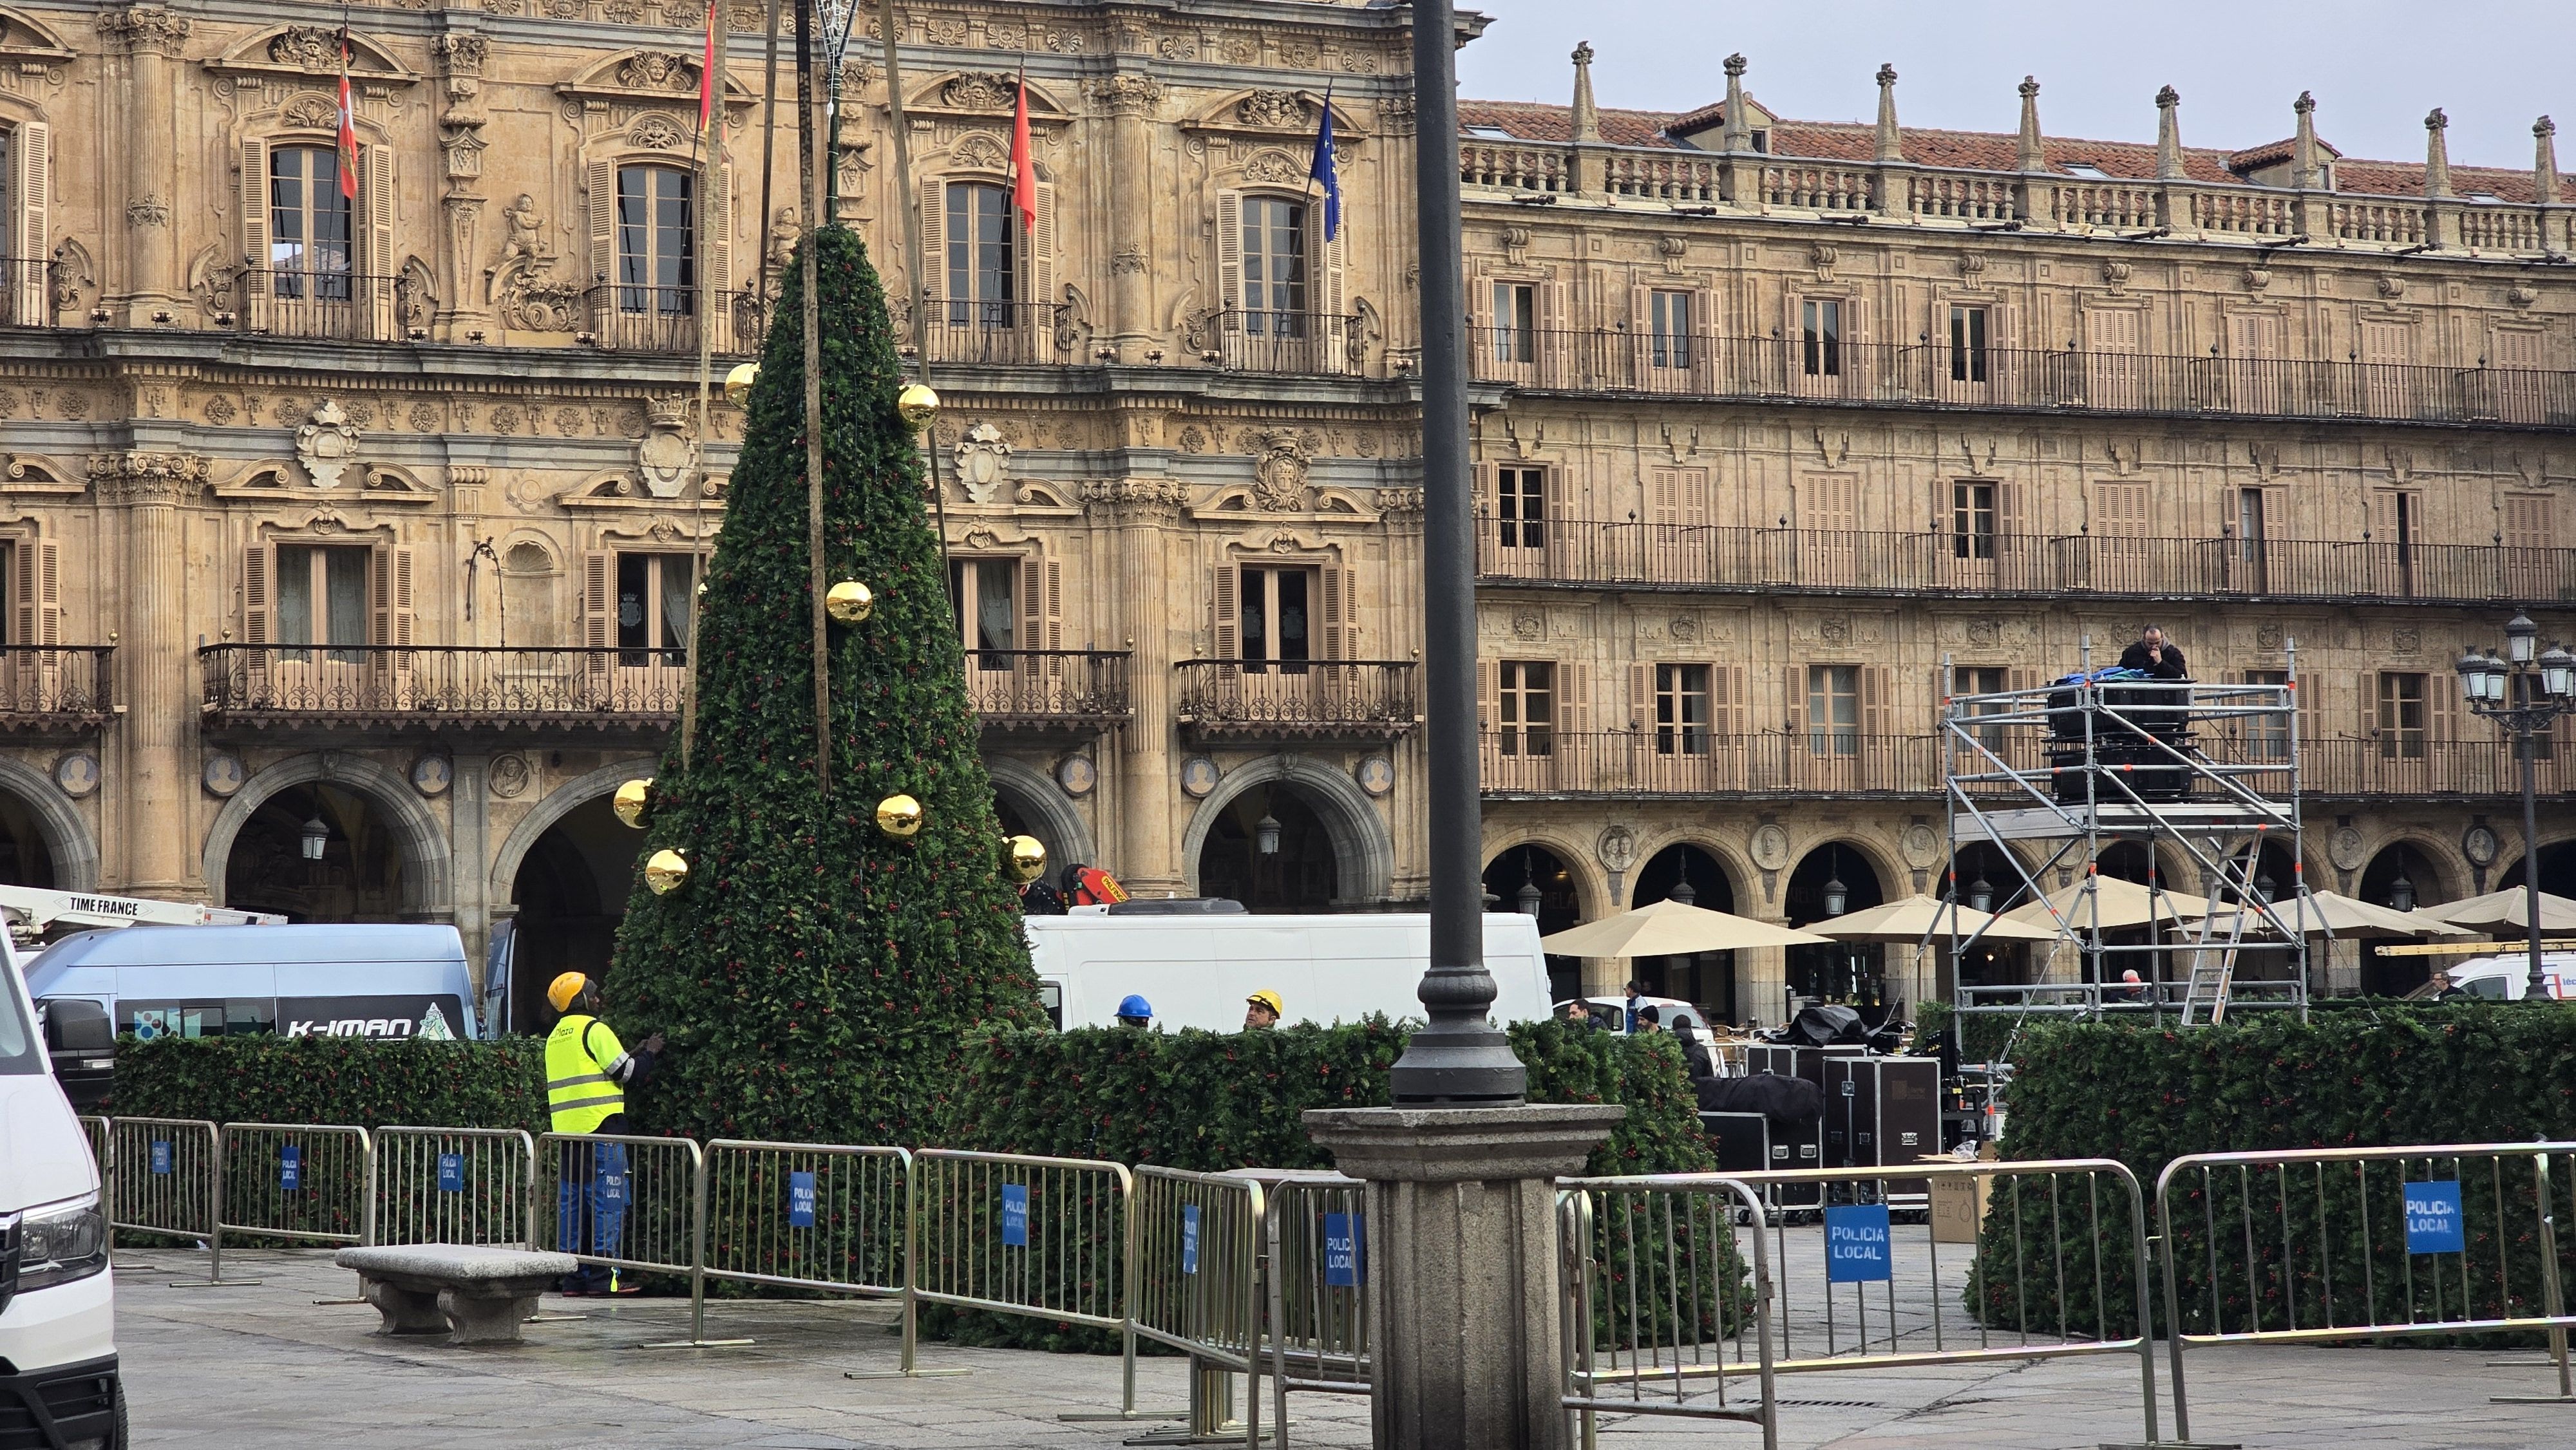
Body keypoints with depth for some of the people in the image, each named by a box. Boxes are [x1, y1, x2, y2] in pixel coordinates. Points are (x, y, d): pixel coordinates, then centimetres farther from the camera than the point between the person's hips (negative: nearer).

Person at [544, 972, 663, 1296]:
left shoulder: (555, 1038, 18)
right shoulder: (594, 1029, -7)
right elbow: (626, 1073, -7)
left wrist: (634, 1055, 23)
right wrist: (649, 1054, 10)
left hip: (568, 1131, 8)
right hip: (601, 1127, -8)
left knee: (572, 1202, 8)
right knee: (606, 1202, -5)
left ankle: (574, 1278, 8)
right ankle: (603, 1278, -8)